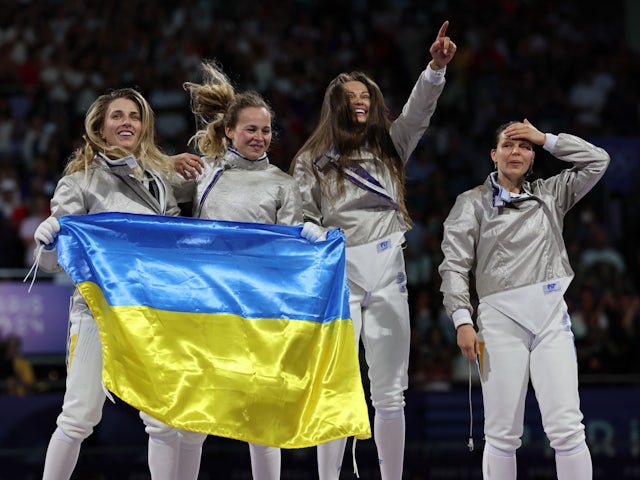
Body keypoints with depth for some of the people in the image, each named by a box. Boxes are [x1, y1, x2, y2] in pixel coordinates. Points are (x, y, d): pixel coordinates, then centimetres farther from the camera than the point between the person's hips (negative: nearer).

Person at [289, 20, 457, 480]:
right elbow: (306, 222, 1)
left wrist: (437, 66, -15)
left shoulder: (389, 146, 14)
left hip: (388, 277, 3)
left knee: (390, 392, 6)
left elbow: (418, 111, 1)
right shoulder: (312, 161, 7)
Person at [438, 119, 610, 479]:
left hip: (551, 316, 2)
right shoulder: (473, 203, 10)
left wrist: (546, 139, 10)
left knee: (567, 429, -8)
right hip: (501, 319, -2)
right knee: (502, 434, -4)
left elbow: (597, 161, 16)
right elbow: (455, 264, 2)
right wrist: (462, 320, -9)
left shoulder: (550, 194, 18)